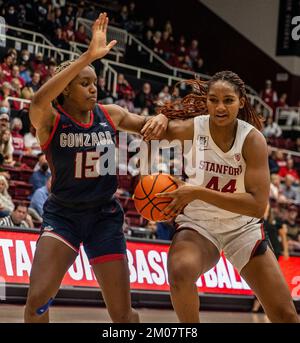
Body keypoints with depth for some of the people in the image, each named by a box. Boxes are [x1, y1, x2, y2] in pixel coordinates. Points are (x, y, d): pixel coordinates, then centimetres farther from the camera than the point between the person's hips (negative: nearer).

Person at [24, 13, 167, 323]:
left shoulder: (110, 115, -2)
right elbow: (38, 101, -37)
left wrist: (159, 121, -17)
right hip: (62, 215, -3)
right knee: (37, 299, -20)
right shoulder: (49, 121, -14)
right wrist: (88, 56, -44)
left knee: (122, 314, 3)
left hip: (104, 216, 3)